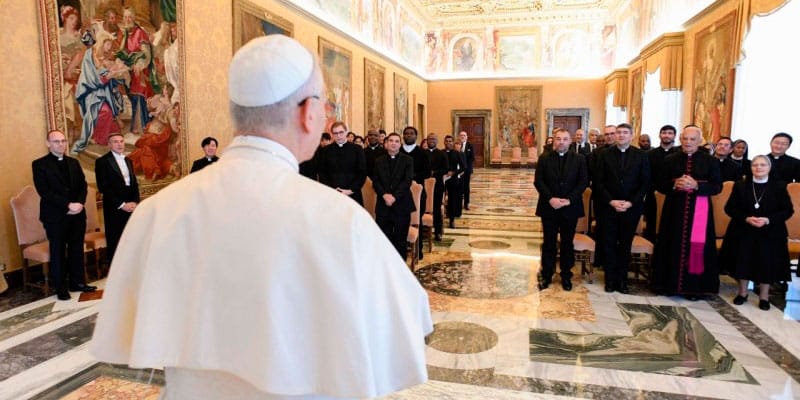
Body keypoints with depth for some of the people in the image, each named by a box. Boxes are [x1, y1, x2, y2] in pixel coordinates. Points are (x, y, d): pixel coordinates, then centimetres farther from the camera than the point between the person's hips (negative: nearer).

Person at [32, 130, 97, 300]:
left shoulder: (74, 163, 13)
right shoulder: (39, 164, -4)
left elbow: (83, 185, 9)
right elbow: (44, 191, -12)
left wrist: (79, 203, -9)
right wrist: (68, 205, -18)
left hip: (77, 214, 5)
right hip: (55, 216, -4)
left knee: (77, 250, 10)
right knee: (58, 252, 5)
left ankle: (77, 282, 20)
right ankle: (60, 287, 14)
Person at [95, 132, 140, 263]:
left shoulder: (128, 161, 16)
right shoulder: (102, 161, -3)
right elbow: (103, 187, -11)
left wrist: (135, 202, -2)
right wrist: (121, 204, -14)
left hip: (131, 207, 5)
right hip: (114, 209, -5)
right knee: (114, 243, 2)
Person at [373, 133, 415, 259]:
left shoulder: (407, 160, 4)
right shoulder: (379, 161, 11)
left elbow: (408, 181, -8)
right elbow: (375, 182, 4)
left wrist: (394, 196, -17)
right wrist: (384, 195, -14)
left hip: (401, 204, -2)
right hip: (383, 204, 2)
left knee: (401, 240, 4)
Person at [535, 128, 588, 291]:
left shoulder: (579, 159, 2)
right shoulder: (544, 158, 2)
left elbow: (583, 182, -3)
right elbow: (538, 181, -3)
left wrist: (569, 200, -14)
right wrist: (550, 198, -16)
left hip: (570, 208, 0)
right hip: (549, 207, 0)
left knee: (567, 243, 10)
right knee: (548, 243, 7)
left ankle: (566, 276, 23)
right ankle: (547, 275, 18)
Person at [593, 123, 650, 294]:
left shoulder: (641, 156, 3)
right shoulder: (604, 155, 1)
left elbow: (645, 183, 1)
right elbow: (598, 182, -2)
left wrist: (630, 203, -10)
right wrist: (611, 201, -12)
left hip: (631, 208, 1)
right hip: (607, 207, 0)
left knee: (625, 244, 8)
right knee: (608, 244, 5)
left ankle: (622, 279, 19)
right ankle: (610, 278, 16)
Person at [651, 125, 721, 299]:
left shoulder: (710, 161, 3)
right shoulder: (670, 160, 6)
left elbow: (717, 186, -1)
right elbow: (659, 185, 5)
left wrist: (696, 185, -18)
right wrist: (674, 184, -15)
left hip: (699, 210, -1)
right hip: (675, 209, 1)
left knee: (697, 247, 0)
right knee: (673, 245, 5)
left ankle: (694, 287, 11)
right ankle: (669, 283, 14)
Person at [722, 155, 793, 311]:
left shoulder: (779, 187, 1)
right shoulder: (740, 185, 3)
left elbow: (788, 210, 0)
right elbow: (729, 208, 1)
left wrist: (768, 220, -16)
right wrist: (746, 218, -15)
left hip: (770, 233, 0)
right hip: (744, 232, 1)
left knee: (767, 264, 2)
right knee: (743, 262, 4)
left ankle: (764, 296, 16)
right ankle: (742, 292, 18)